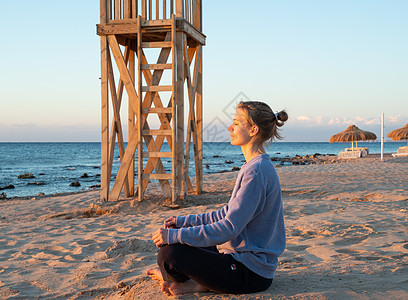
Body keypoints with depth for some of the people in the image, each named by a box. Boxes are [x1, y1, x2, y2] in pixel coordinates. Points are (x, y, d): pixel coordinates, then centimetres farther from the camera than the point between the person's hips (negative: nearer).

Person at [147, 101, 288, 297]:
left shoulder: (257, 171, -21)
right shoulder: (252, 167, 12)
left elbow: (230, 227, -25)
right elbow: (229, 213, 18)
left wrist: (175, 235, -22)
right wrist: (184, 221, 13)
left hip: (251, 273, -10)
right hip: (241, 256, 10)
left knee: (169, 253, -22)